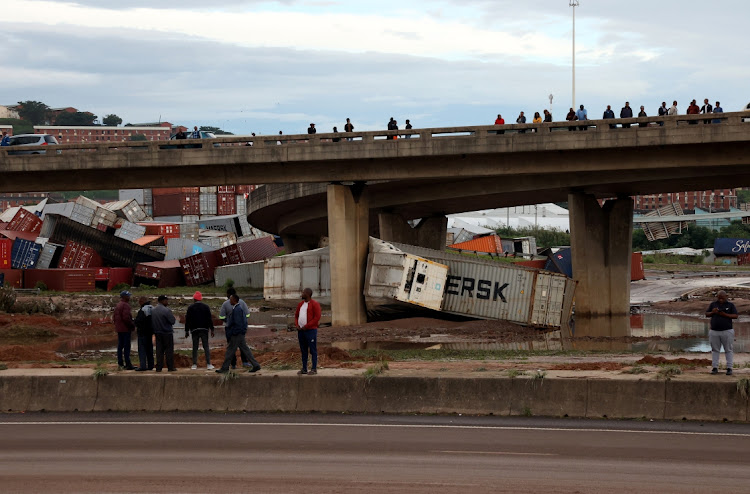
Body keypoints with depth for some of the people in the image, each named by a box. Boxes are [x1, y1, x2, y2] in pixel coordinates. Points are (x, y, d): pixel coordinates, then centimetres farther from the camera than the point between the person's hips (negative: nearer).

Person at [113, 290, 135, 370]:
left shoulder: (118, 305, 15)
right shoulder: (125, 305, -14)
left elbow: (114, 317, 19)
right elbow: (126, 317, -22)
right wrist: (132, 325, -12)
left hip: (119, 329, 9)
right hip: (125, 329, -9)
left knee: (120, 346, 12)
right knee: (127, 346, -8)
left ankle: (120, 363, 15)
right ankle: (128, 364, -9)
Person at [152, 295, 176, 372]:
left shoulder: (153, 310, 6)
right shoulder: (166, 310, -17)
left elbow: (152, 322, 11)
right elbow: (172, 321, -14)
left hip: (157, 332, 6)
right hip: (167, 332, -6)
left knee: (159, 350, 8)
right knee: (169, 350, 1)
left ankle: (159, 367, 6)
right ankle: (170, 367, 1)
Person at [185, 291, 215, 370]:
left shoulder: (190, 308, 2)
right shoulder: (205, 307, 3)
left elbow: (187, 320, 3)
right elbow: (210, 319, 2)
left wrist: (187, 331, 8)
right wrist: (212, 329, 6)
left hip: (194, 330, 0)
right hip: (204, 329, 0)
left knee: (195, 347, 4)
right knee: (206, 347, 2)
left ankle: (194, 364, 1)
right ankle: (208, 364, -4)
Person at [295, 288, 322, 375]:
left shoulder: (314, 304, -6)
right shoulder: (300, 304, 16)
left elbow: (317, 317, -13)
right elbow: (296, 315, 22)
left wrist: (306, 326, -15)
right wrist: (296, 325, 3)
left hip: (310, 330, -7)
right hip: (301, 330, 7)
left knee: (313, 350, -5)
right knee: (303, 350, 9)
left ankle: (314, 369, -3)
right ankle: (304, 369, 13)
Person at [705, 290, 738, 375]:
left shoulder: (730, 305, 1)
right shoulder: (713, 304, 8)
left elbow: (736, 316, -6)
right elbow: (706, 314, 9)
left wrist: (725, 314, -19)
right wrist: (712, 312, -12)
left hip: (727, 331, -3)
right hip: (714, 332, 3)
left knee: (728, 350, -1)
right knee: (715, 350, 4)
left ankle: (729, 368, 1)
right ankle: (715, 368, 7)